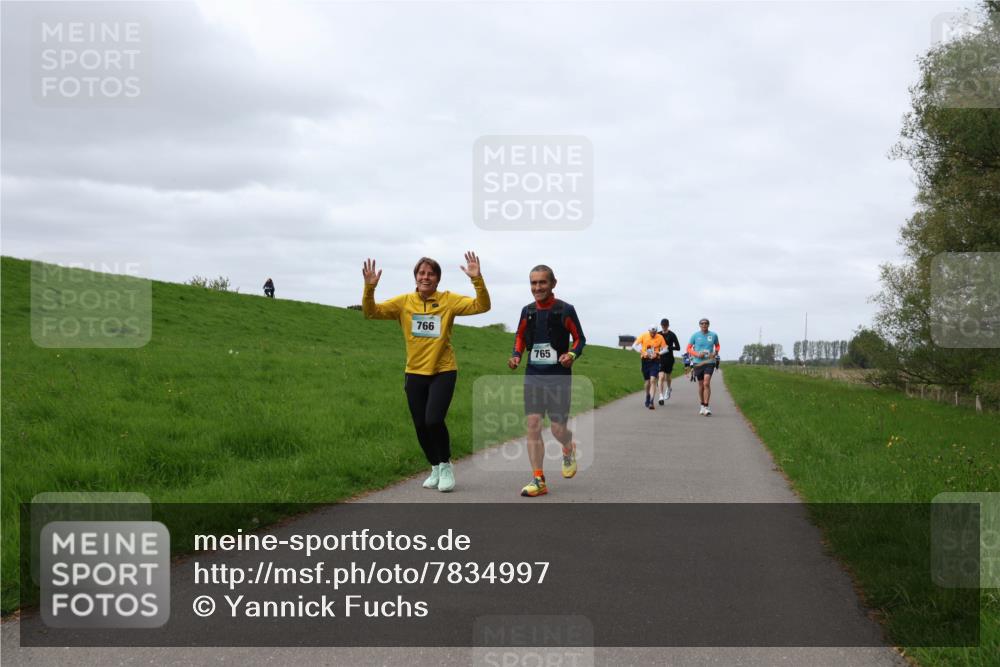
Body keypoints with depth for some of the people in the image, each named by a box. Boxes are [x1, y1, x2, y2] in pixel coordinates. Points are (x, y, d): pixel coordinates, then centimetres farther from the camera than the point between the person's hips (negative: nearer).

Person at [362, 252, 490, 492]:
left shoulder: (448, 300, -4)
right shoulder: (404, 302, 1)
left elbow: (482, 306, -14)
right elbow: (371, 312, -4)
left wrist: (477, 279, -28)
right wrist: (370, 287, -21)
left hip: (443, 372, -3)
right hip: (414, 373, 3)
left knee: (434, 420, -18)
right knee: (421, 426, 8)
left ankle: (446, 466, 6)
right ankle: (435, 468, 31)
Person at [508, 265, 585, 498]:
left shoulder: (565, 310, -6)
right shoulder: (527, 311, 5)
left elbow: (579, 338, 3)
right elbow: (520, 337, 19)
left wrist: (572, 354, -17)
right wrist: (516, 356, 1)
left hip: (558, 376, -3)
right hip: (533, 376, 3)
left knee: (558, 429, -3)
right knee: (533, 425, -6)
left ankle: (569, 449, 34)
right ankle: (538, 480, -1)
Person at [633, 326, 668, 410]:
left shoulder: (660, 338, -6)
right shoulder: (643, 335, -5)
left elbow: (665, 348, 0)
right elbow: (634, 346, -5)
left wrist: (657, 353, -17)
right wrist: (642, 352, -20)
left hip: (655, 360, -1)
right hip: (645, 360, 1)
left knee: (653, 380, -14)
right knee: (647, 381, 10)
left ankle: (651, 402, -17)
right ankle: (647, 399, 33)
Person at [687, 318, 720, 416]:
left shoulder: (713, 335, 3)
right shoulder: (695, 335, 1)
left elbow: (717, 346, 20)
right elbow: (688, 348, 5)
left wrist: (715, 353, 0)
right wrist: (697, 354, -12)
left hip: (709, 362, -1)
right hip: (698, 362, 1)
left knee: (706, 383, -16)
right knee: (701, 385, 9)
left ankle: (706, 407, -17)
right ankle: (702, 406, 25)